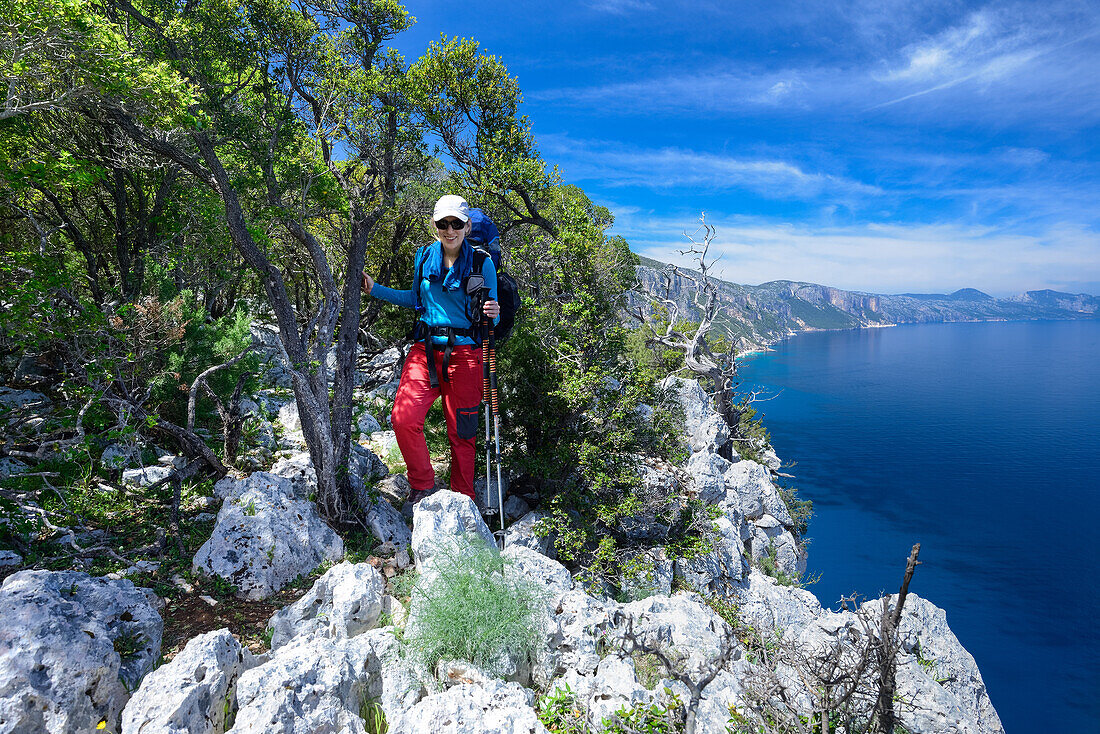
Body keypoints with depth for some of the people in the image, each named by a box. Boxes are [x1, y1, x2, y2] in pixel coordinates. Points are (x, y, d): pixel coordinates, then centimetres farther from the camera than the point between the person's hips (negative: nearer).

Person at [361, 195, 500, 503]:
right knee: (404, 418, -15)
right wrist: (375, 289, 17)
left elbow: (492, 313, 1)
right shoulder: (424, 257, 8)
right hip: (425, 350, 3)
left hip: (463, 353, -3)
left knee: (461, 431, 3)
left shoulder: (482, 263, -3)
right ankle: (423, 486, 8)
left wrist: (493, 313, -23)